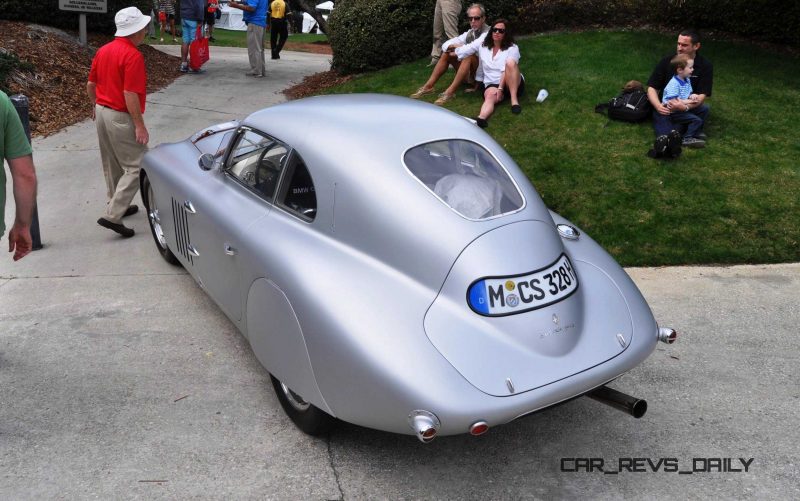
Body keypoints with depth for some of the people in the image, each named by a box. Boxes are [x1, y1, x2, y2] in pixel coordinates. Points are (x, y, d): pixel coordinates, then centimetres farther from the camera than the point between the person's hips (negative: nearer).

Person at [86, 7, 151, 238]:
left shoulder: (103, 50, 8)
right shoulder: (133, 55, -19)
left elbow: (90, 84, 14)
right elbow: (130, 94, -23)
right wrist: (140, 125, -20)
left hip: (102, 112, 9)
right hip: (120, 117, -9)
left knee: (112, 164, 20)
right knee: (136, 167, -4)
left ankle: (117, 205, 34)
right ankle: (113, 216, -9)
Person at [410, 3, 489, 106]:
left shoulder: (488, 33, -12)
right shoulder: (469, 33, 9)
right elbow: (445, 45, 3)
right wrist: (451, 48, -18)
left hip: (483, 72, -7)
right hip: (469, 73, 7)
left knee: (469, 55, -32)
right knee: (446, 54, -3)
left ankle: (450, 92, -38)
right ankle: (428, 86, -11)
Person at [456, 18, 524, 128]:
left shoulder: (512, 48, -1)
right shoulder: (482, 44, 11)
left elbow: (507, 69, -14)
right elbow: (462, 52, 9)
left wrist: (500, 88, -24)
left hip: (511, 84, -1)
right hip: (492, 84, 1)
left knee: (511, 62, -31)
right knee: (490, 95, -37)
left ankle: (514, 100, -34)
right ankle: (481, 119, -71)